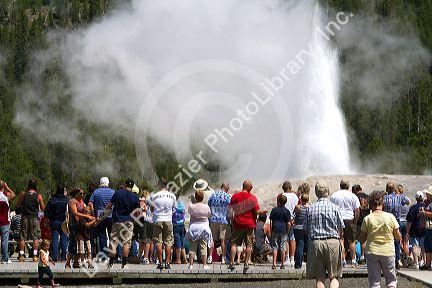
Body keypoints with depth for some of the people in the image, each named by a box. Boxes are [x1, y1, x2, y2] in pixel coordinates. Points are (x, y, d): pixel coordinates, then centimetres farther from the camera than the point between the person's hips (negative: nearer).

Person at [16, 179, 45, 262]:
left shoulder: (23, 194, -2)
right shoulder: (39, 196, -5)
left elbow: (18, 205, 8)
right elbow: (43, 208, 0)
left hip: (25, 217, 1)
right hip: (34, 218, -1)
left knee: (22, 237, 6)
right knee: (35, 237, 4)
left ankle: (21, 255, 3)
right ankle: (35, 256, -2)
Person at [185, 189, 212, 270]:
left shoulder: (191, 207, -8)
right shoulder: (206, 207, -8)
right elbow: (209, 215, 7)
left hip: (193, 227, 0)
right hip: (204, 227, 0)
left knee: (192, 247, 5)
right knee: (203, 247, 4)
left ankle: (191, 264, 3)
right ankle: (204, 265, 4)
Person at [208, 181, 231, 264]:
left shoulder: (213, 195, 6)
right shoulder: (228, 197, -5)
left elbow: (208, 207, 12)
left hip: (213, 220, 2)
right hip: (223, 220, -2)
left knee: (212, 239, 7)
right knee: (223, 239, 3)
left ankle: (210, 257, 0)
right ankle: (223, 259, 4)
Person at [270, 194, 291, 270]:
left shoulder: (274, 210, 0)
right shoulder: (287, 211, -2)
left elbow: (271, 222, 1)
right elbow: (289, 223, -5)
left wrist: (271, 231, 7)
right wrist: (287, 231, 8)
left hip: (275, 230, 0)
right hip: (284, 231, 0)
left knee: (275, 248, 3)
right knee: (283, 248, 5)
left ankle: (274, 264, -2)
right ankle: (283, 264, 6)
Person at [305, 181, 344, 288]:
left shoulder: (310, 208, 2)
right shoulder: (335, 208, -2)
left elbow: (306, 229, 5)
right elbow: (341, 228, 2)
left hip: (315, 243, 2)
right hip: (333, 242, -2)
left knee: (319, 278, 7)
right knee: (334, 277, 5)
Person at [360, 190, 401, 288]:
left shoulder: (367, 219, -5)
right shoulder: (390, 217, -5)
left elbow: (362, 240, 1)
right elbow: (398, 237, 2)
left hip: (372, 252, 0)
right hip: (388, 252, 0)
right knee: (391, 280, 13)